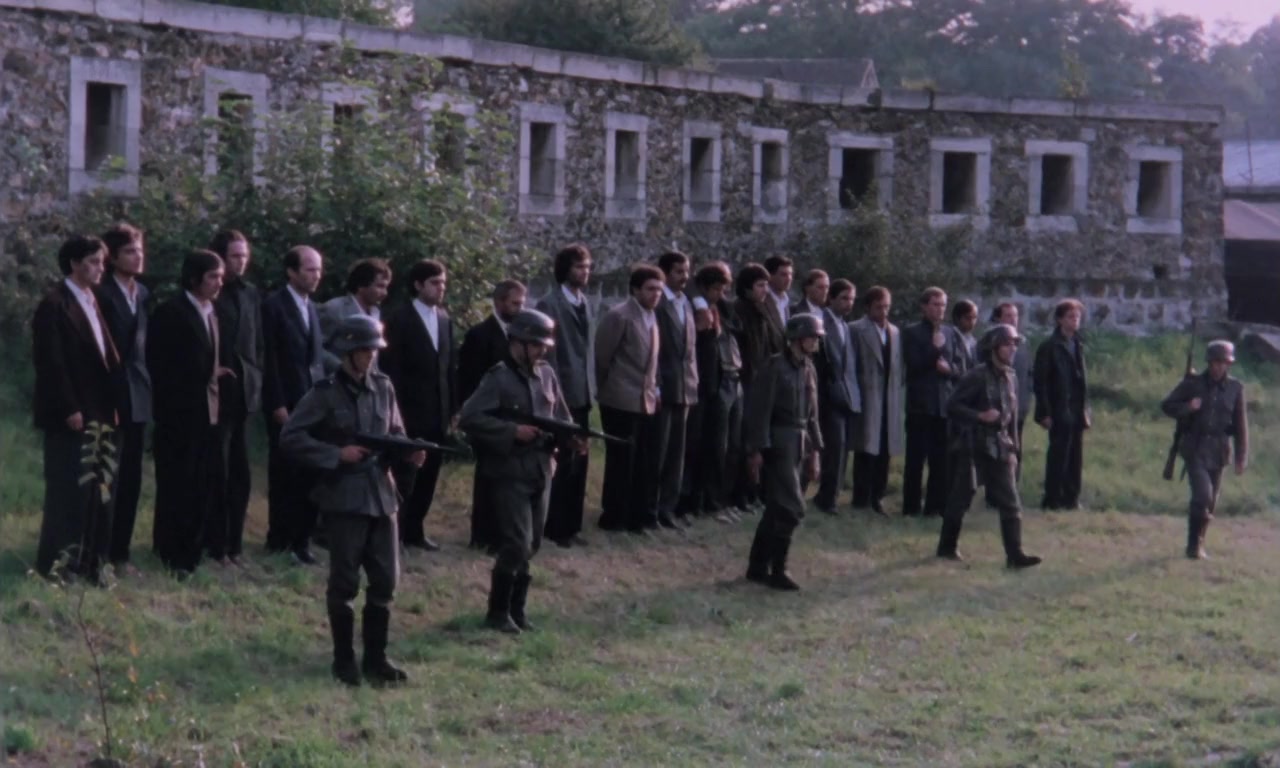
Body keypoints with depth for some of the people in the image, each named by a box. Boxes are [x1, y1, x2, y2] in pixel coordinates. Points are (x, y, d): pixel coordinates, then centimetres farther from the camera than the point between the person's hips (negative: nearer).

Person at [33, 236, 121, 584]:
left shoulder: (92, 303, 16)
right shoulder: (54, 304, -10)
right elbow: (49, 362, -16)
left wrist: (110, 404, 9)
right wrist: (69, 410, -18)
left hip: (97, 413, 8)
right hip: (71, 417, -8)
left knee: (98, 491, 9)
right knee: (68, 491, -3)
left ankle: (89, 562, 16)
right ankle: (58, 565, 5)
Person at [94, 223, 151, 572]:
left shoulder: (144, 293, 12)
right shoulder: (99, 294, -9)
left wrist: (149, 385, 7)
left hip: (138, 395, 7)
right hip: (109, 396, -6)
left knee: (131, 478, 9)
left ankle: (120, 550, 16)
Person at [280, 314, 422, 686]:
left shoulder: (383, 387, 7)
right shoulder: (326, 393, -8)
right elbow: (290, 437, -10)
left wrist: (408, 454, -4)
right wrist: (337, 455, -16)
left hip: (381, 495, 5)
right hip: (344, 498, -5)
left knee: (385, 581, 7)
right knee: (345, 583, 3)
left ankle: (375, 658, 19)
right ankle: (344, 660, 16)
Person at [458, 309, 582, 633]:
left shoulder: (546, 375, 8)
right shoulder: (498, 378, -12)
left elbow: (560, 419, 16)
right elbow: (469, 419, -19)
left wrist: (570, 439, -5)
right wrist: (513, 431, -22)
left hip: (539, 473, 7)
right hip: (508, 473, -7)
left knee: (531, 546, 12)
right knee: (517, 545, -10)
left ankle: (517, 608, 23)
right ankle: (498, 613, 3)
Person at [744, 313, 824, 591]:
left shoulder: (808, 369, 11)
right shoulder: (776, 367, -12)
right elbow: (759, 409, -14)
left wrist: (814, 451, 14)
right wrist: (756, 450, -16)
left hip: (799, 445, 8)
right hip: (778, 443, -8)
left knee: (777, 508, 12)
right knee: (792, 508, -10)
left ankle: (757, 567, 19)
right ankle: (777, 570, -2)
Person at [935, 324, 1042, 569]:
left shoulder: (1010, 378, 8)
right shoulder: (977, 377, -13)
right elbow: (952, 406, -13)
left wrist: (1013, 448, 14)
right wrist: (980, 416, -24)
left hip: (999, 449, 6)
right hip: (973, 447, -6)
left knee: (1011, 503, -2)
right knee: (961, 499, 5)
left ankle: (1015, 554, -4)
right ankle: (947, 547, 20)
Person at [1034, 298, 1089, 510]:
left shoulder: (1078, 345, 14)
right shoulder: (1049, 347, -6)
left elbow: (1082, 379, 17)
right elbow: (1040, 381, -9)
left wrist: (1085, 409, 11)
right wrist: (1045, 413, -14)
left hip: (1076, 412, 6)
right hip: (1059, 412, -6)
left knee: (1076, 458, 8)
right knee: (1058, 457, -4)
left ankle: (1071, 498, 15)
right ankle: (1052, 499, 2)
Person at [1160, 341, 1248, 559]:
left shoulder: (1235, 388, 4)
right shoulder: (1193, 384, -1)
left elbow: (1241, 425, 7)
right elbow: (1167, 406, 3)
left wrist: (1241, 457, 3)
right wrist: (1188, 407, -16)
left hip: (1218, 453, 3)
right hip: (1195, 449, -3)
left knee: (1210, 502, 8)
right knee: (1203, 495, -17)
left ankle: (1198, 544, 25)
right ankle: (1194, 545, -6)